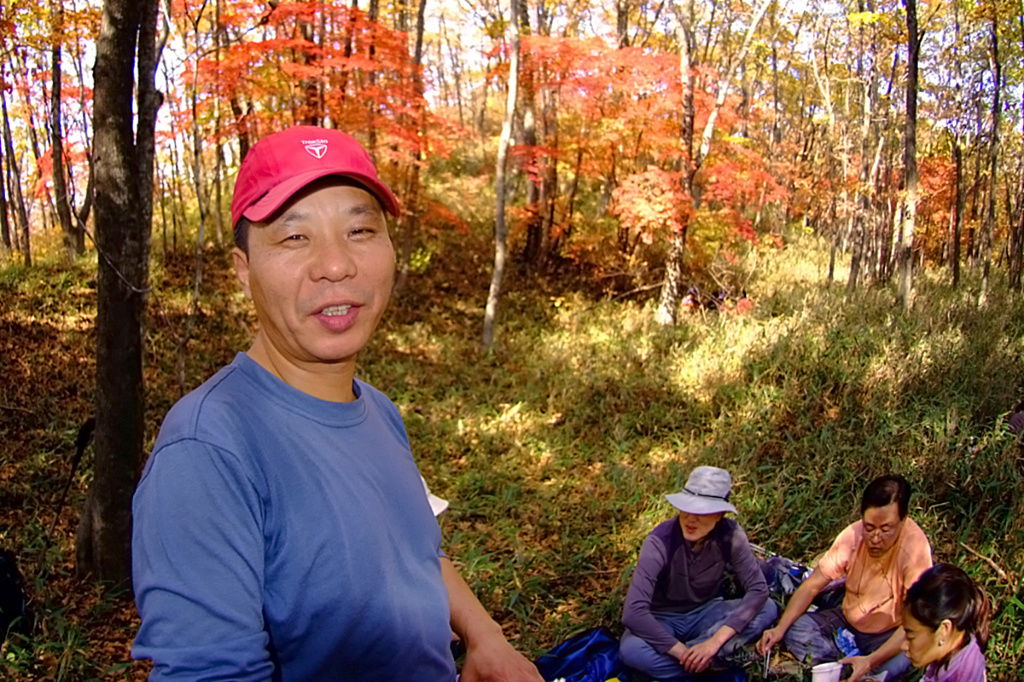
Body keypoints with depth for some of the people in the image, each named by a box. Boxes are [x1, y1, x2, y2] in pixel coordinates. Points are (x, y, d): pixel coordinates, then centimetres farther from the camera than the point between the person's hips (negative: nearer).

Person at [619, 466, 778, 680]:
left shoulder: (730, 535, -19)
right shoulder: (660, 541, -28)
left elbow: (758, 590, -23)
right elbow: (633, 613, -33)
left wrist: (716, 640, -33)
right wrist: (682, 652, -32)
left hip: (706, 614, 3)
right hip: (663, 619, -3)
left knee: (768, 609, -21)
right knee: (630, 650, -35)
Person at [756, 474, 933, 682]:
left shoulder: (916, 549, -28)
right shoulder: (853, 536, -19)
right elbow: (811, 586, -12)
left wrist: (870, 661, -41)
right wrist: (780, 628, -26)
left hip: (890, 635, -3)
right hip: (847, 622, 3)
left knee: (896, 664, -36)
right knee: (795, 629, -20)